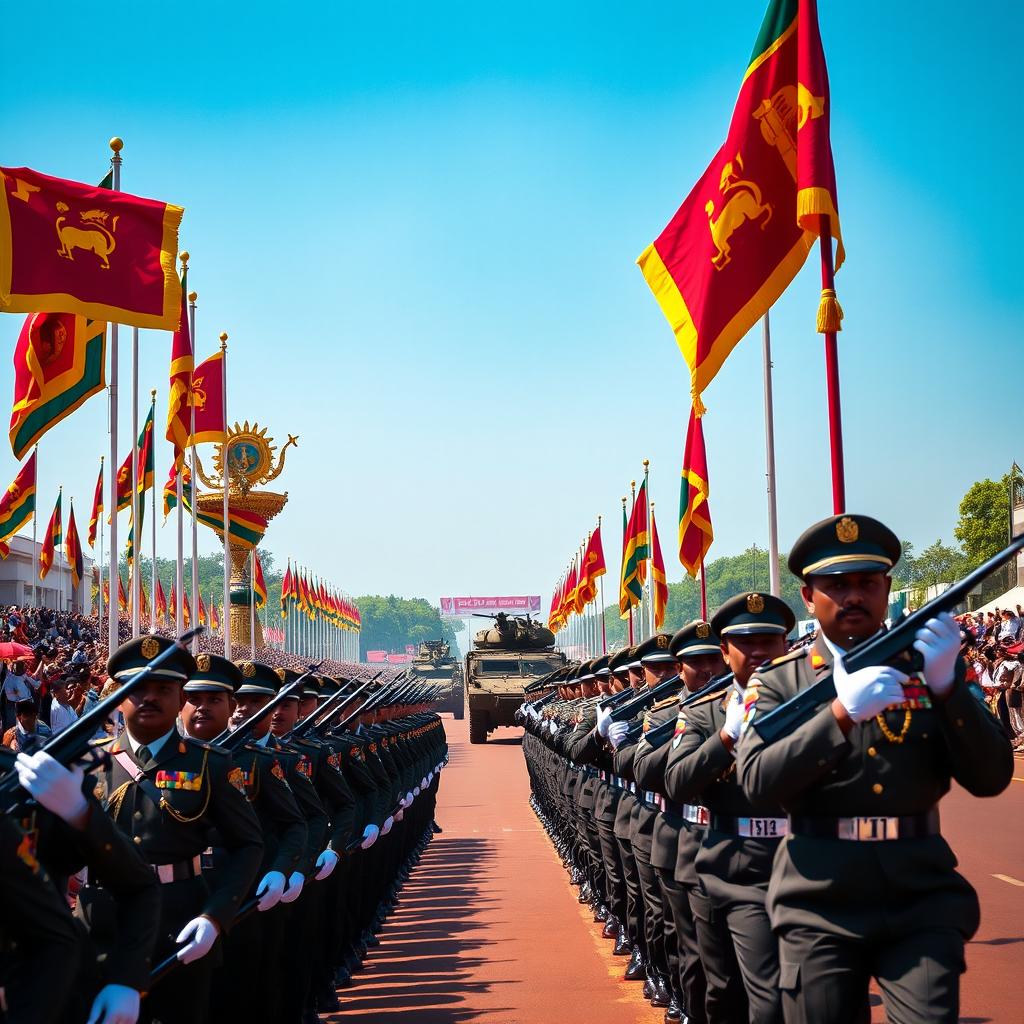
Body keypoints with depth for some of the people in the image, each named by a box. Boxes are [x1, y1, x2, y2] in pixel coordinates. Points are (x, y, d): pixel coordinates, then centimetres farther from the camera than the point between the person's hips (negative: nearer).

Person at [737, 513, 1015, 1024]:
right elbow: (756, 780, -11)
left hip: (921, 901, 1)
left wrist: (947, 687, -16)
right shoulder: (778, 680, 3)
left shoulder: (928, 664, 7)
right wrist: (841, 713, -22)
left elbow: (991, 778, -1)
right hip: (819, 905, 0)